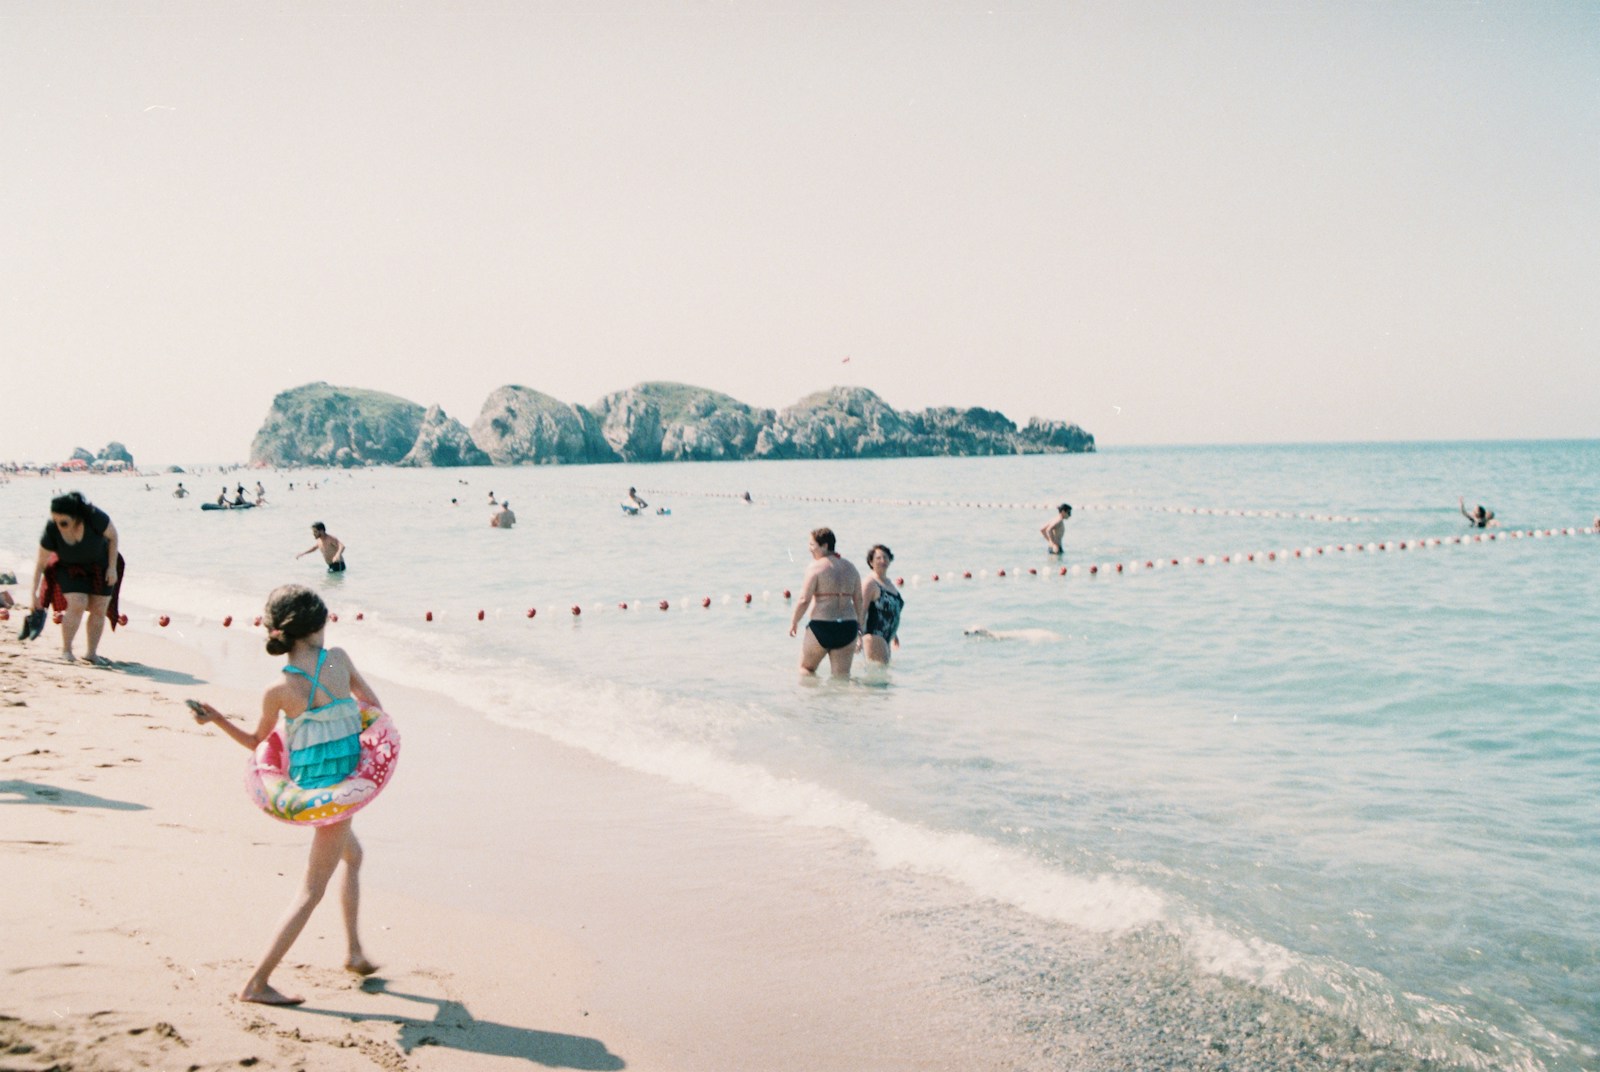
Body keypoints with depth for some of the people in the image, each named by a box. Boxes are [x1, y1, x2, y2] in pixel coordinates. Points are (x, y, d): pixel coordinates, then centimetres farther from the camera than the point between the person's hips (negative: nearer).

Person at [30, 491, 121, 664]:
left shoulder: (94, 517, -32)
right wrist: (34, 593, -14)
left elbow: (112, 536, -13)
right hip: (70, 567, -1)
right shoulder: (51, 531, -28)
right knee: (77, 605, -19)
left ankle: (91, 652, 12)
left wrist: (112, 567, -14)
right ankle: (66, 650, -4)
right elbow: (40, 563, -17)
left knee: (99, 610, -1)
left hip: (100, 566, 1)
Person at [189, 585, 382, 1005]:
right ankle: (257, 982, 1)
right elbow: (375, 706, 0)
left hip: (306, 782, 3)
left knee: (352, 854, 30)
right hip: (343, 780, -3)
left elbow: (255, 741, 5)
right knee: (313, 887, 3)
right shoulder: (339, 658, -10)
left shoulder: (279, 690, -8)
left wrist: (216, 718, 11)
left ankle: (353, 950, 34)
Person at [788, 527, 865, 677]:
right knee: (842, 675, 8)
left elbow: (804, 600, -12)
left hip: (821, 627, -5)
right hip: (847, 628, 5)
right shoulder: (850, 568, 11)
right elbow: (859, 601, 12)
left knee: (806, 668, 13)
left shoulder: (815, 567, -7)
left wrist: (793, 622, 1)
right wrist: (859, 629, 18)